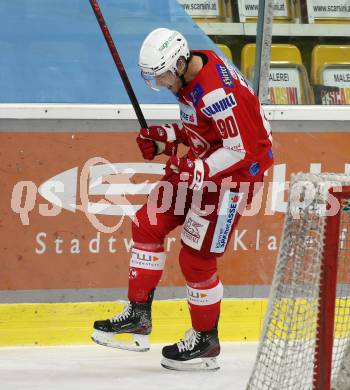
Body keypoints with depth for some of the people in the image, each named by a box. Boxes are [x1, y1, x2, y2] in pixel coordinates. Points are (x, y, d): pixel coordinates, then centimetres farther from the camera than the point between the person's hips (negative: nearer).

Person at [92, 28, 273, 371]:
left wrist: (197, 171, -33)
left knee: (196, 259, -4)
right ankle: (138, 314, 14)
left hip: (236, 171, -10)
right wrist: (164, 138, 2)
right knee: (148, 225, 7)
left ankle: (205, 340, 13)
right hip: (202, 166, 10)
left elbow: (241, 149, -28)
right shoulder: (189, 77, 2)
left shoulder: (216, 91, -29)